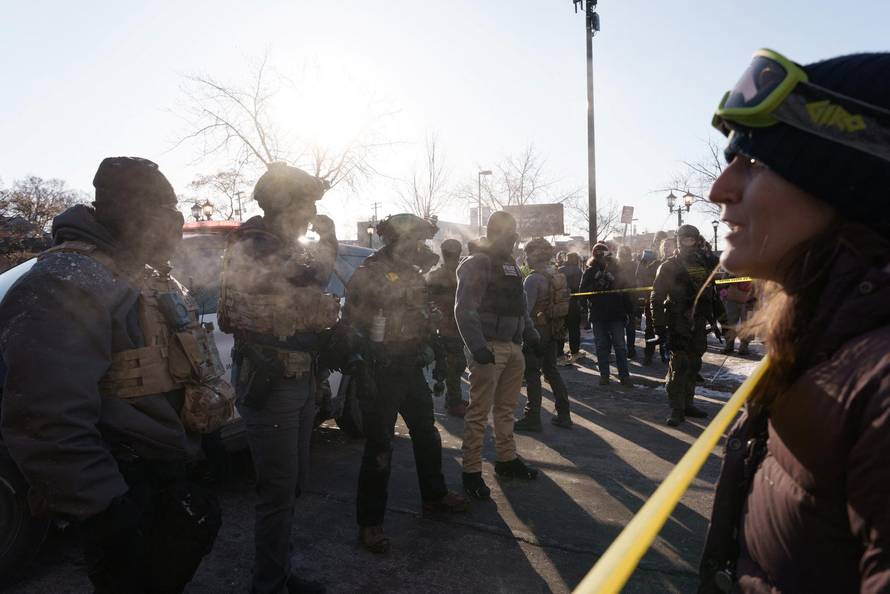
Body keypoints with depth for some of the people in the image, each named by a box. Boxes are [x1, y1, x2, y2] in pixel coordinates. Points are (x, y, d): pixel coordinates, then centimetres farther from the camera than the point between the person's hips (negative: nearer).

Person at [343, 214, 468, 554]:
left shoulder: (413, 275, 12)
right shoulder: (368, 275, -14)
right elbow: (352, 325, -17)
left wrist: (430, 348, 18)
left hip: (411, 369, 8)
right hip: (381, 373, -8)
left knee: (427, 435, 19)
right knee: (379, 447, -2)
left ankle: (434, 496, 39)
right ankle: (370, 523, 12)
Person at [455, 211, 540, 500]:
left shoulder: (510, 263, 18)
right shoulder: (478, 263, -9)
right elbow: (465, 310, -17)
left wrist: (530, 332, 13)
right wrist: (477, 347, -26)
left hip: (512, 347, 8)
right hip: (489, 348, -8)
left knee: (506, 408, 17)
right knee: (479, 411, -3)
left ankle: (507, 459, 30)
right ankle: (472, 471, 5)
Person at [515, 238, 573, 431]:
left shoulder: (533, 279, -17)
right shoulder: (559, 278, 8)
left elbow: (525, 309, -22)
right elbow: (564, 305, 12)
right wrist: (559, 327, 17)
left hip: (536, 330, -8)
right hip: (553, 330, 8)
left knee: (532, 373, 0)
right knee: (551, 370, 16)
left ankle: (532, 417, 6)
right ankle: (563, 415, 19)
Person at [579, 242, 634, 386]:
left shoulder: (616, 269, 3)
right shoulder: (590, 271, 2)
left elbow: (625, 290, 2)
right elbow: (583, 290, -5)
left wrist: (628, 310, -4)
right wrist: (596, 286, -22)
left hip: (616, 314, 0)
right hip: (597, 315, 0)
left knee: (620, 346, 2)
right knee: (601, 346, 7)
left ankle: (624, 375, 8)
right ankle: (604, 375, 15)